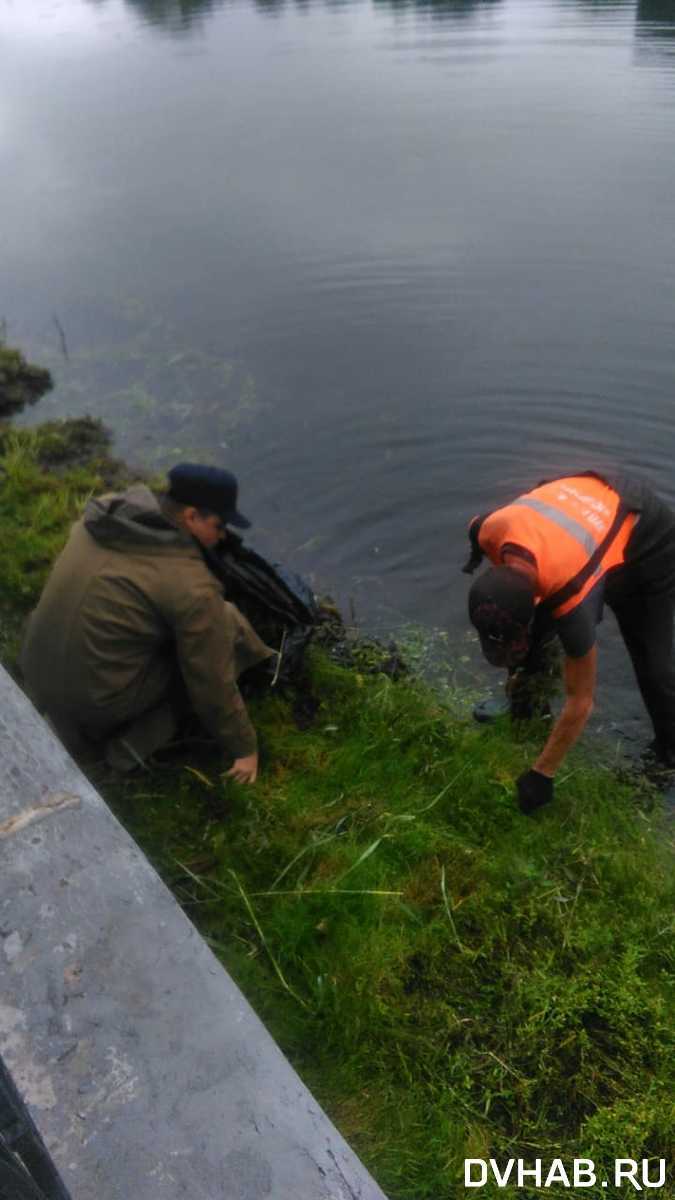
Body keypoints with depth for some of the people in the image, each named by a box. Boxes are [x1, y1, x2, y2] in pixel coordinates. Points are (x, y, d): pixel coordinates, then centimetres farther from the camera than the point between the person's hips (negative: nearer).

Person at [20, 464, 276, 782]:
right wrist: (244, 747, 2)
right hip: (97, 700, -7)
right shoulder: (190, 585, -20)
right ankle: (137, 738, -1)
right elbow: (211, 681, -12)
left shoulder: (105, 513, 2)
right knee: (228, 623, -2)